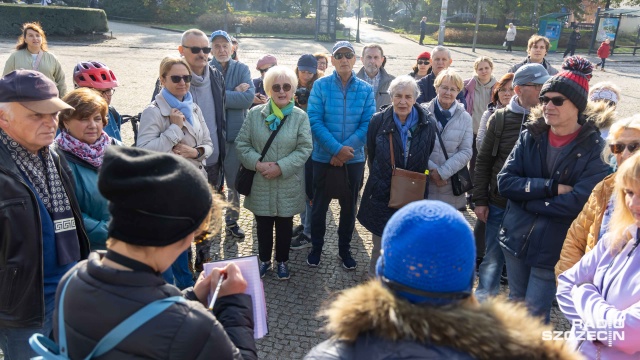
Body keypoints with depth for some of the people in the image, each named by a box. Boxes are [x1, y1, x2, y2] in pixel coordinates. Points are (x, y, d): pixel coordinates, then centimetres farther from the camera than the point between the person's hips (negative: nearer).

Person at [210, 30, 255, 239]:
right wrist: (234, 93, -17)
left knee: (234, 182, 14)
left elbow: (249, 97, -12)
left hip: (236, 133, 2)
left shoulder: (242, 69, 3)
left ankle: (232, 220, 31)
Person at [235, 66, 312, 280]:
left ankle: (282, 261, 35)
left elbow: (305, 148, -9)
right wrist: (257, 163, -17)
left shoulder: (300, 116, -6)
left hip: (288, 184, -1)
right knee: (263, 224, 15)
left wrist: (281, 167, -18)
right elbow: (242, 143, -1)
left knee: (284, 225, 14)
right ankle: (264, 260, 36)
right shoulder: (255, 114, -2)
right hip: (260, 184, 1)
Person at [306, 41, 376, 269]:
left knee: (349, 207, 14)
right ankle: (316, 247, 31)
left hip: (354, 159, 2)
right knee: (320, 205, 11)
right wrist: (336, 149, -21)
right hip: (324, 157, -1)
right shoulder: (321, 86, -5)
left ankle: (344, 249, 32)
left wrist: (345, 151, -17)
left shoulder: (366, 90, 0)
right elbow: (314, 121, -12)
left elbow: (368, 125, -6)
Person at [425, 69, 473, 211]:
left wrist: (443, 172, -11)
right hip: (423, 182, -1)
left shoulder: (465, 118, 5)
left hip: (452, 185, 2)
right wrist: (431, 169, -14)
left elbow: (466, 151, 0)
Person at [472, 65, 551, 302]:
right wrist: (480, 200, 0)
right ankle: (483, 300, 31)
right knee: (493, 258, 12)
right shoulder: (500, 118, -1)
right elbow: (484, 161, 3)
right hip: (500, 204, 1)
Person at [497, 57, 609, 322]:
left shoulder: (594, 148, -13)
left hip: (555, 248, -4)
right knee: (515, 306, 20)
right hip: (517, 237, 4)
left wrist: (527, 198, -15)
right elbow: (505, 181, -10)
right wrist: (552, 187, -20)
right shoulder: (530, 136, -2)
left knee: (534, 316, 6)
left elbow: (578, 202, -23)